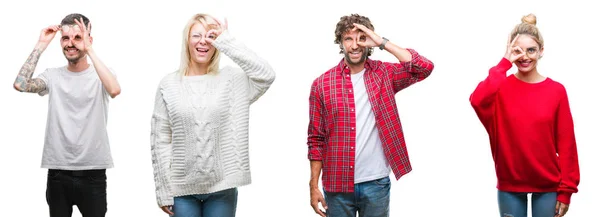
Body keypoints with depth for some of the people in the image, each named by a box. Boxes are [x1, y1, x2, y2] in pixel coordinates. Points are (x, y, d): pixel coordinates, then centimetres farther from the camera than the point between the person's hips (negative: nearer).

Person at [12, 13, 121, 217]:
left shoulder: (100, 75, -2)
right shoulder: (53, 75, 4)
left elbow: (114, 90, -25)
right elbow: (20, 84, -13)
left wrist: (89, 50, -24)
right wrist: (41, 46, -10)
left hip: (92, 173, -2)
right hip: (58, 173, 2)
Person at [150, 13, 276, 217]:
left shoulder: (231, 80, 2)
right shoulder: (169, 84, 1)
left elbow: (266, 76, -18)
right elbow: (160, 141, 1)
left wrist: (227, 42, -14)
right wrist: (163, 190, -3)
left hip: (222, 188, 0)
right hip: (182, 188, 0)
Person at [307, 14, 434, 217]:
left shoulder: (383, 74, 2)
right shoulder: (322, 84, 0)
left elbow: (424, 68, -15)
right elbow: (316, 139, 2)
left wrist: (382, 42, -13)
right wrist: (314, 186, -2)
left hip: (376, 183, 0)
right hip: (337, 185, 0)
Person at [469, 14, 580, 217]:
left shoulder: (556, 90, -2)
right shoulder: (501, 88, -3)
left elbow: (566, 143, -2)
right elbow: (477, 100, -27)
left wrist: (566, 189, -5)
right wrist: (505, 62, -20)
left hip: (548, 185, 0)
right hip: (509, 183, 0)